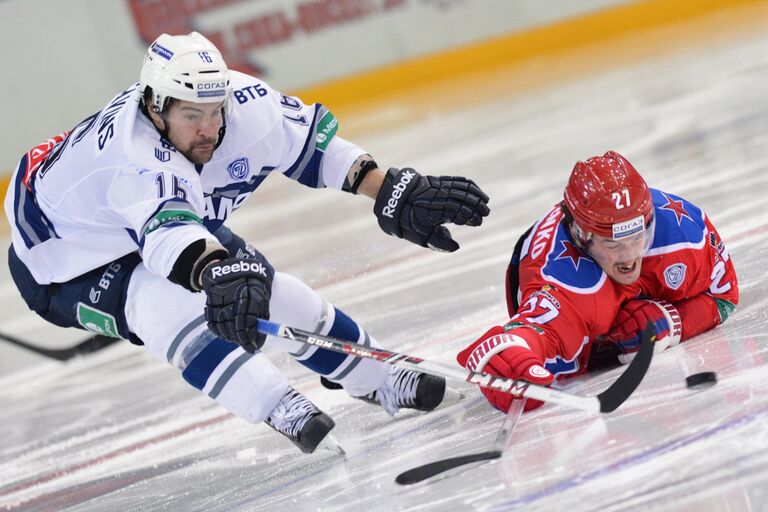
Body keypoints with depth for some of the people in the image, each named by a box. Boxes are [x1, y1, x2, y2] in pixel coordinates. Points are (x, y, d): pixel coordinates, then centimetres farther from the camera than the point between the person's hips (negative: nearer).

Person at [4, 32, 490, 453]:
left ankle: (383, 382, 27)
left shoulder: (241, 103, -24)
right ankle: (284, 412, -39)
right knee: (168, 303, -36)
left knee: (285, 298, 5)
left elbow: (316, 142, -14)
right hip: (71, 264, -7)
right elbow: (168, 231, -62)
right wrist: (218, 272, -81)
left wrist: (394, 191, -22)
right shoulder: (134, 157, -44)